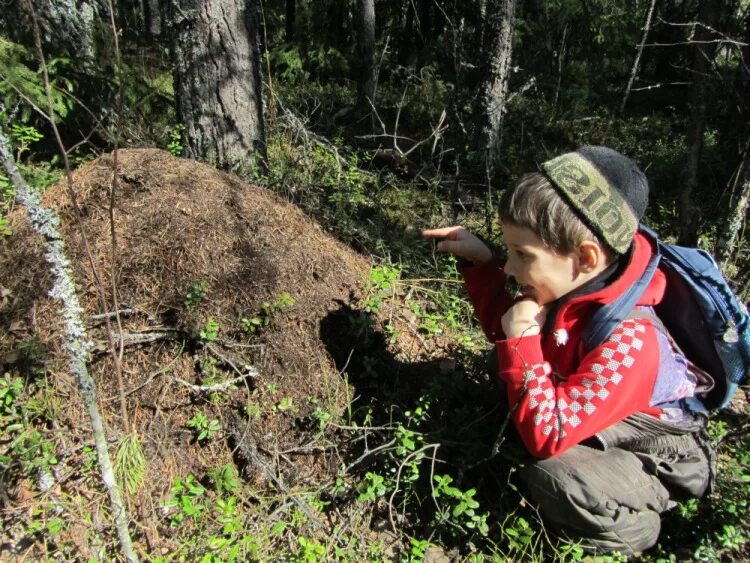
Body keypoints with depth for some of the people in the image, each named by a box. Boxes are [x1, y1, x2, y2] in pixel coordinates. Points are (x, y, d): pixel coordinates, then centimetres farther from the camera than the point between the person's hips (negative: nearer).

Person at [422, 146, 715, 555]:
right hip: (584, 417, 7)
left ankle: (633, 527, -1)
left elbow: (546, 436, -38)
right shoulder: (569, 287, -16)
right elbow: (505, 327, 3)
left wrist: (524, 339, -37)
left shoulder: (627, 340, -39)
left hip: (660, 459, -7)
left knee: (551, 479, -33)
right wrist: (480, 263, -9)